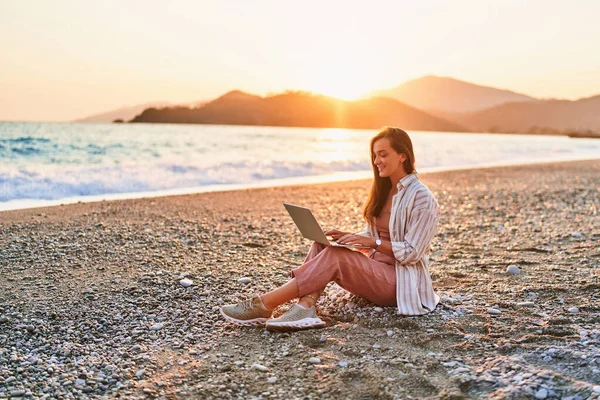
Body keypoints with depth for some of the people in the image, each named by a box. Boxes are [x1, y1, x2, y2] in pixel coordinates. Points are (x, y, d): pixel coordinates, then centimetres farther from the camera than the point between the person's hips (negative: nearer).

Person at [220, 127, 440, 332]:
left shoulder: (421, 197, -13)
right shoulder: (383, 190, 13)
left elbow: (411, 252, -16)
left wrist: (373, 242, -23)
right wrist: (348, 237, -4)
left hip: (400, 282, -8)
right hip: (376, 269, 8)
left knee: (334, 256, -28)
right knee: (322, 245, -13)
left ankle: (264, 305, -28)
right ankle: (304, 307, -37)